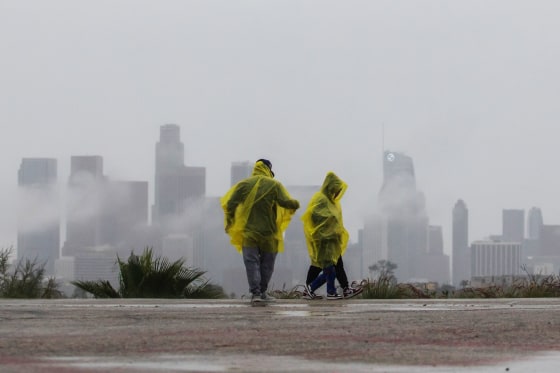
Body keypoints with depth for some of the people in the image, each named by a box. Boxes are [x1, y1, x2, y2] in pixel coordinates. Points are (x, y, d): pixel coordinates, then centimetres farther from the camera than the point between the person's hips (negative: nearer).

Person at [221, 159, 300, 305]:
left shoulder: (244, 184, 1)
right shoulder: (275, 185, -4)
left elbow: (230, 204, -4)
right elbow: (286, 202, -14)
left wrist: (229, 224, 9)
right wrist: (296, 204, 8)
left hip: (248, 231, 1)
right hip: (268, 232, 0)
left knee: (252, 262, 0)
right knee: (267, 263, 14)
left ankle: (255, 293, -12)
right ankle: (262, 292, 19)